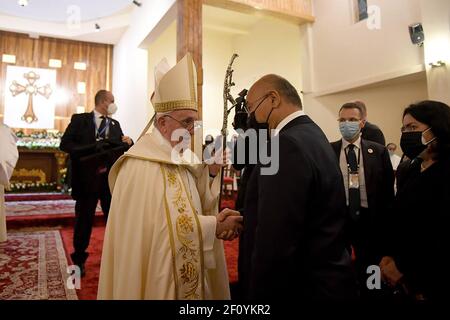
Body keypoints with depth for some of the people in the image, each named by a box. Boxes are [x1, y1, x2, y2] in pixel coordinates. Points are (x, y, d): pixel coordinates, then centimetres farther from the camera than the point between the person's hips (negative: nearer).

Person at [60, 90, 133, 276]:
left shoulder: (115, 125, 11)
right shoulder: (79, 120, 0)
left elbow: (120, 149, 8)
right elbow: (65, 144, -8)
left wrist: (127, 143, -15)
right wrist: (92, 147, -21)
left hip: (111, 179, 3)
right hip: (87, 178, -3)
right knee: (84, 220, 9)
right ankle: (79, 260, 26)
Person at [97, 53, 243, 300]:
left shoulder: (181, 157, 4)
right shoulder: (141, 166, -23)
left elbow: (191, 206, 5)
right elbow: (164, 226, -25)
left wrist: (210, 173, -9)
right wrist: (213, 226, -20)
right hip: (158, 278, -8)